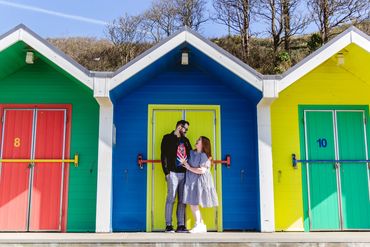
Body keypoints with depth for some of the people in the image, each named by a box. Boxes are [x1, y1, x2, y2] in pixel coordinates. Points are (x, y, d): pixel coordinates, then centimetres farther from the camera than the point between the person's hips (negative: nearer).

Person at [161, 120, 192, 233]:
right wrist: (166, 172, -11)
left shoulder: (185, 140, 21)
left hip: (184, 173, 6)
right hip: (173, 173, -6)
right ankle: (168, 226, 0)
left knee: (182, 200, 5)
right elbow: (164, 156, -4)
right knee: (171, 199, -5)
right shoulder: (168, 138, 3)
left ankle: (181, 225, 8)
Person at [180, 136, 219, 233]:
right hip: (191, 181, 7)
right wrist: (183, 161, 0)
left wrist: (189, 168, -9)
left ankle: (198, 225, 3)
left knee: (194, 203, -8)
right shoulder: (191, 153, 12)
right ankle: (202, 225, 12)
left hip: (199, 181, -7)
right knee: (192, 203, 3)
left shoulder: (204, 156, -10)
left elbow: (202, 171, -17)